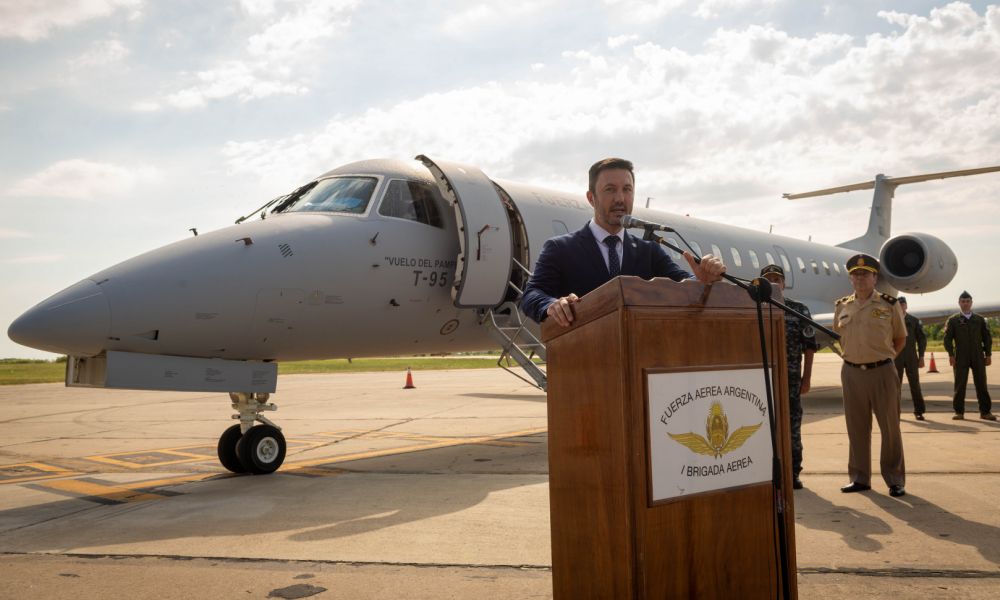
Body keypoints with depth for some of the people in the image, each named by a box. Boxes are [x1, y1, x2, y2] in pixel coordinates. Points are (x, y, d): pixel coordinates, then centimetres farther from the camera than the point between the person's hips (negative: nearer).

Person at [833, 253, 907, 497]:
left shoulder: (889, 305, -2)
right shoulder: (841, 307, 7)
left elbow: (900, 338, 9)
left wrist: (882, 358, 7)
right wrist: (854, 357, 13)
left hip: (881, 372, -3)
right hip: (851, 373, 3)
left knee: (890, 427, 3)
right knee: (857, 428, 9)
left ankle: (895, 480, 14)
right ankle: (860, 478, 19)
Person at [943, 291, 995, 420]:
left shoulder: (980, 319, 11)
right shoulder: (953, 320, 5)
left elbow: (987, 338, 11)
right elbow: (947, 338, 1)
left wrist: (988, 354, 3)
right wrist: (951, 355, -8)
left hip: (978, 357, 2)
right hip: (961, 358, -2)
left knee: (981, 384, 2)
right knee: (960, 385, -1)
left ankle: (985, 411, 9)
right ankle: (959, 412, 4)